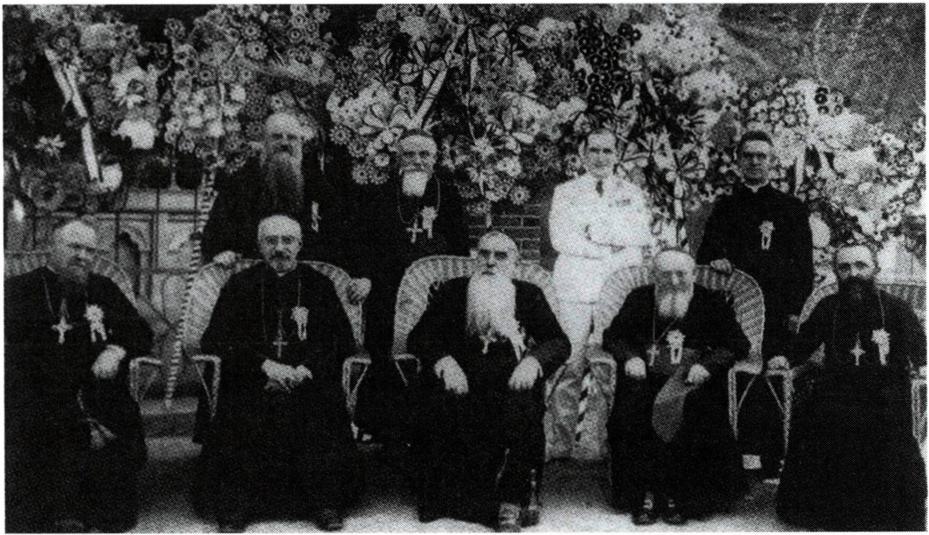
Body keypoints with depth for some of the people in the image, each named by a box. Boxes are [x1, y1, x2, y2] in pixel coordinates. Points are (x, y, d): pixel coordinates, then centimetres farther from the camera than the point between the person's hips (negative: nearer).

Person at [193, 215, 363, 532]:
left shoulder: (318, 285, 13)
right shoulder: (241, 286, 11)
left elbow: (342, 341, 8)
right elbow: (215, 340, 2)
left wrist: (305, 369, -10)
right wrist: (264, 364, -12)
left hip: (308, 379, 0)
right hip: (254, 380, 0)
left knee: (321, 410, -28)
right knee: (243, 413, -28)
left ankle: (327, 503, -15)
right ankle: (236, 503, -14)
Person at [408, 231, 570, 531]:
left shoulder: (529, 295, 15)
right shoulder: (451, 291, 14)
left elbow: (559, 342, 8)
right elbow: (418, 337, 7)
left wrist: (533, 360, -13)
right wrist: (443, 360, -14)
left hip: (510, 380, 0)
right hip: (461, 381, 0)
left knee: (524, 407, -32)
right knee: (440, 406, -30)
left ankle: (511, 504, -23)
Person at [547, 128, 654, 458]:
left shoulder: (632, 194, 17)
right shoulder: (565, 192, 14)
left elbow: (642, 238, 2)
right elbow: (560, 238, 0)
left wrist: (595, 231, -8)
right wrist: (610, 253, -6)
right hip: (575, 290, -1)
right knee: (569, 367, -8)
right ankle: (561, 442, -3)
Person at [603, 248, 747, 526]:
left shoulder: (712, 302, 10)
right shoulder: (639, 299, 16)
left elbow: (738, 344, 6)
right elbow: (612, 336, 16)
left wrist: (708, 365, -12)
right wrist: (630, 356, -6)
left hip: (690, 378, -1)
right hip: (647, 375, 2)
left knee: (689, 412, -33)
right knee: (632, 410, -29)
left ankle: (676, 495, -20)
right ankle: (645, 493, -21)